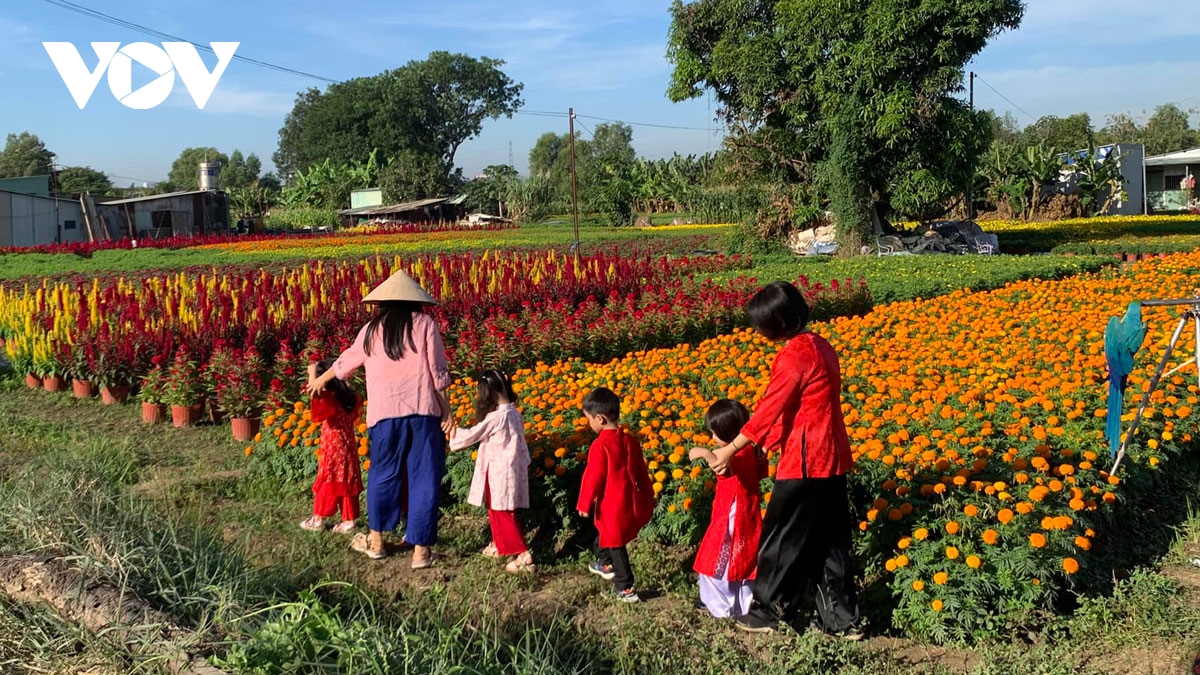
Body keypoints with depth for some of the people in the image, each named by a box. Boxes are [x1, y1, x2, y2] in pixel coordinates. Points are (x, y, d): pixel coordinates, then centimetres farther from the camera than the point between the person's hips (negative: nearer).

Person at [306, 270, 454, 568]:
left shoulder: (372, 330, 10)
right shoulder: (425, 323, 3)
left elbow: (346, 362, 25)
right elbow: (438, 373, -1)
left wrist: (321, 380, 43)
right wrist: (447, 412, 5)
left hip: (385, 411, 2)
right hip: (423, 410, -2)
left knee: (383, 474, 18)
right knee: (424, 479, 5)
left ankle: (375, 541, 28)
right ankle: (420, 549, 7)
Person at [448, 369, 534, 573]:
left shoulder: (495, 417, -20)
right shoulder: (514, 414, 5)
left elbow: (471, 436, -12)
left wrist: (454, 433, 5)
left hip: (500, 473, -8)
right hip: (512, 470, 8)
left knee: (503, 515, -2)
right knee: (496, 510, 22)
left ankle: (522, 555, -6)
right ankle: (501, 545, 36)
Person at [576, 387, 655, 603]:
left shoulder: (600, 445, -21)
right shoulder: (630, 440, 1)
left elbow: (593, 478, -17)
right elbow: (641, 471, 10)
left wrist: (584, 504, -6)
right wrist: (648, 495, 22)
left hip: (612, 505, -7)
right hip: (632, 502, 7)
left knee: (615, 543, 6)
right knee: (608, 534, 28)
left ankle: (625, 589, 12)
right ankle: (606, 564, 47)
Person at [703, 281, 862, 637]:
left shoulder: (794, 356, -19)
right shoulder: (820, 346, 9)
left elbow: (768, 411, -16)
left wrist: (730, 450, -7)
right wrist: (772, 438, 18)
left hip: (805, 463, -9)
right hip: (831, 459, 9)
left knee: (783, 538, 6)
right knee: (829, 540, 15)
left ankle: (769, 612, 20)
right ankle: (842, 619, 21)